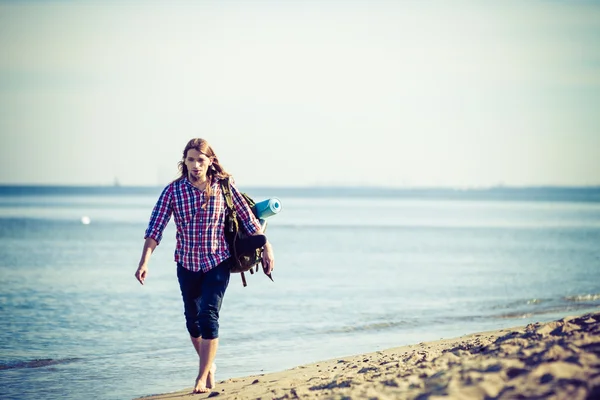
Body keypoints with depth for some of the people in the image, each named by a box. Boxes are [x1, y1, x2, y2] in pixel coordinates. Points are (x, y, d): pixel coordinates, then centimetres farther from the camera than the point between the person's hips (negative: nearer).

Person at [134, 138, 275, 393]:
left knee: (208, 316, -14)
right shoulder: (173, 190, -8)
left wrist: (266, 249, 0)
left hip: (217, 263, -2)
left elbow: (249, 219, -1)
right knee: (193, 319, 13)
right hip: (187, 264, 3)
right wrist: (144, 262, -21)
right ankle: (209, 366, 35)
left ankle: (203, 377, -9)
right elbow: (155, 227, -12)